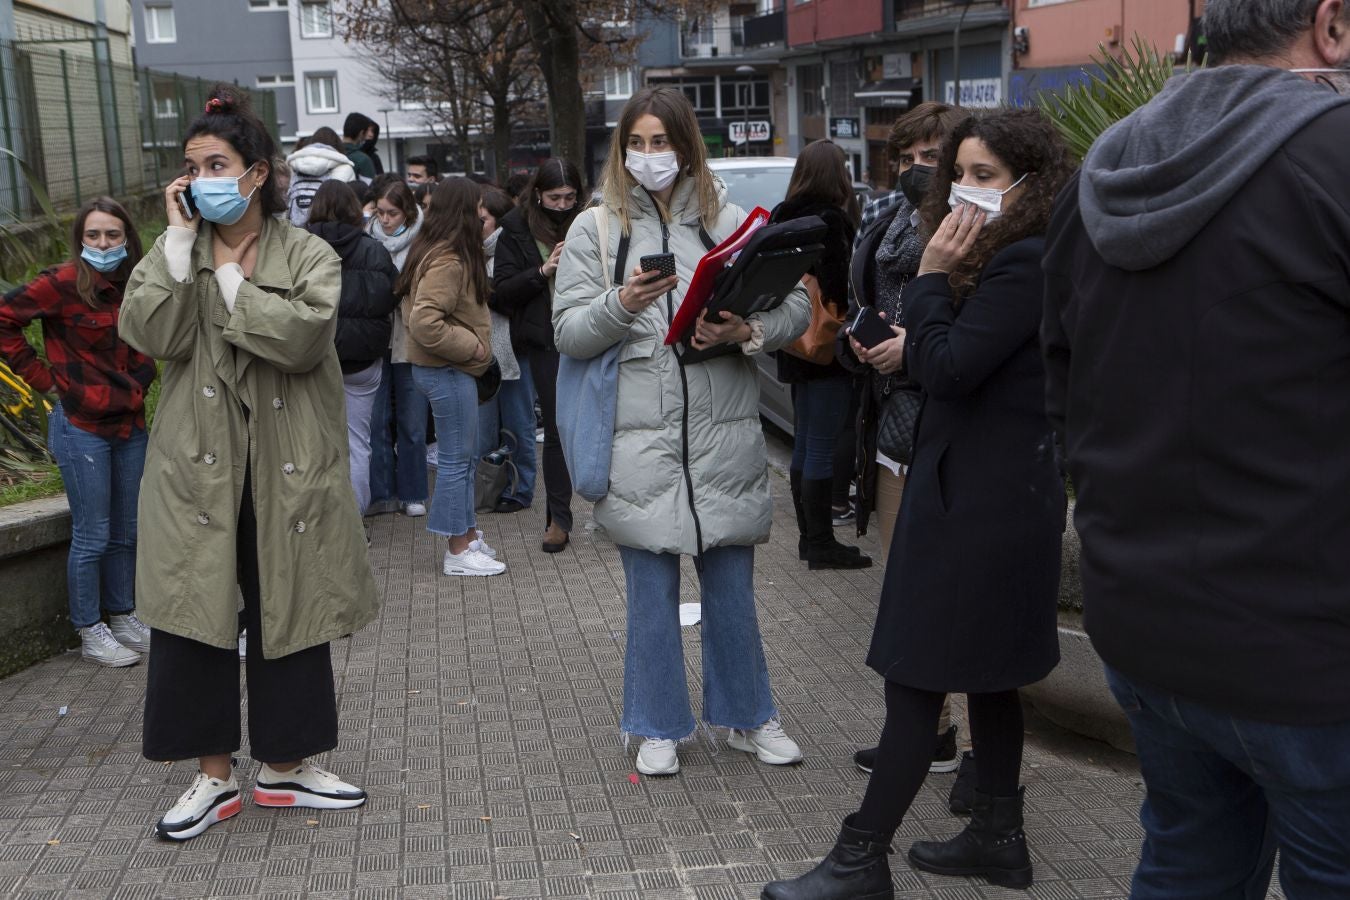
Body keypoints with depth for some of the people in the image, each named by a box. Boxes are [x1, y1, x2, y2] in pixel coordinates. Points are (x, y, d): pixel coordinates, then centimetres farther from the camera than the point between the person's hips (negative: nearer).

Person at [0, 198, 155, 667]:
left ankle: (123, 615, 31)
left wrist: (140, 379, 9)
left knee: (127, 531, 15)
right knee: (92, 537, 2)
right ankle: (90, 632, 15)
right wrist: (42, 375, -11)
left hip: (130, 425, 6)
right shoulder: (64, 282, -13)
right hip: (81, 427, -6)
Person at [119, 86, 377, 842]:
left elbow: (302, 336, -19)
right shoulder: (175, 251, 7)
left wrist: (228, 274, -13)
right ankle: (215, 775, 16)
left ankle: (285, 765, 24)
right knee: (195, 615, 1)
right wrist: (182, 241, -11)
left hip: (286, 468, -1)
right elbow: (149, 335, -10)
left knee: (289, 611, 8)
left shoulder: (308, 256, 0)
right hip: (199, 467, 1)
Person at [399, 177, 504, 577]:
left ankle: (467, 535, 28)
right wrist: (471, 346, -18)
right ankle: (458, 551, 6)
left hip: (449, 369, 11)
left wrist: (473, 344, 14)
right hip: (448, 372, -11)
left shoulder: (439, 252, 13)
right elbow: (425, 323, -28)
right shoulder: (447, 261, -20)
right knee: (457, 458, -3)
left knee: (465, 455, 17)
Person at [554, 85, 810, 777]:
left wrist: (748, 330, -16)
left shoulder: (730, 220, 6)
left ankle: (746, 716, 31)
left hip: (725, 436, 1)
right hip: (640, 441, -1)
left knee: (732, 589, 12)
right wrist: (621, 304, -20)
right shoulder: (595, 229, 5)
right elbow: (568, 333, -1)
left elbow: (798, 303, 4)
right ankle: (659, 727, 26)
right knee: (652, 596, 9)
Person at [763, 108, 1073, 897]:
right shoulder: (1011, 260, 14)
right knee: (988, 676, 17)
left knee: (917, 677, -5)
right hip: (996, 495, 11)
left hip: (979, 500, -11)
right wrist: (912, 345, -1)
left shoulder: (1022, 267, -18)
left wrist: (932, 276, -14)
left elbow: (947, 368, -22)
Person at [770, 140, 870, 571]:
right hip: (824, 346, -9)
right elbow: (837, 286, -19)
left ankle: (808, 536, 23)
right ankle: (821, 543, 1)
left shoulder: (783, 217, 11)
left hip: (797, 346, 9)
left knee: (804, 445, 15)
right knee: (822, 449, -4)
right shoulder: (832, 219, -14)